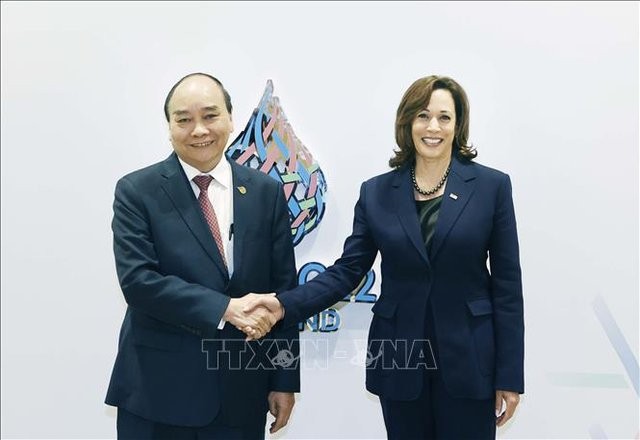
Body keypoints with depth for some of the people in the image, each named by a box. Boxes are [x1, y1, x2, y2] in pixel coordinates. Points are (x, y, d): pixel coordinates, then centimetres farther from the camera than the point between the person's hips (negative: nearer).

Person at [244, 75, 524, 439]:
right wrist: (285, 304, -16)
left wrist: (510, 375, -3)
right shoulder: (377, 192, 1)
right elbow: (347, 271, -1)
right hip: (399, 359, 2)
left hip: (469, 360, -1)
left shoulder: (492, 186, -3)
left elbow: (507, 283, -3)